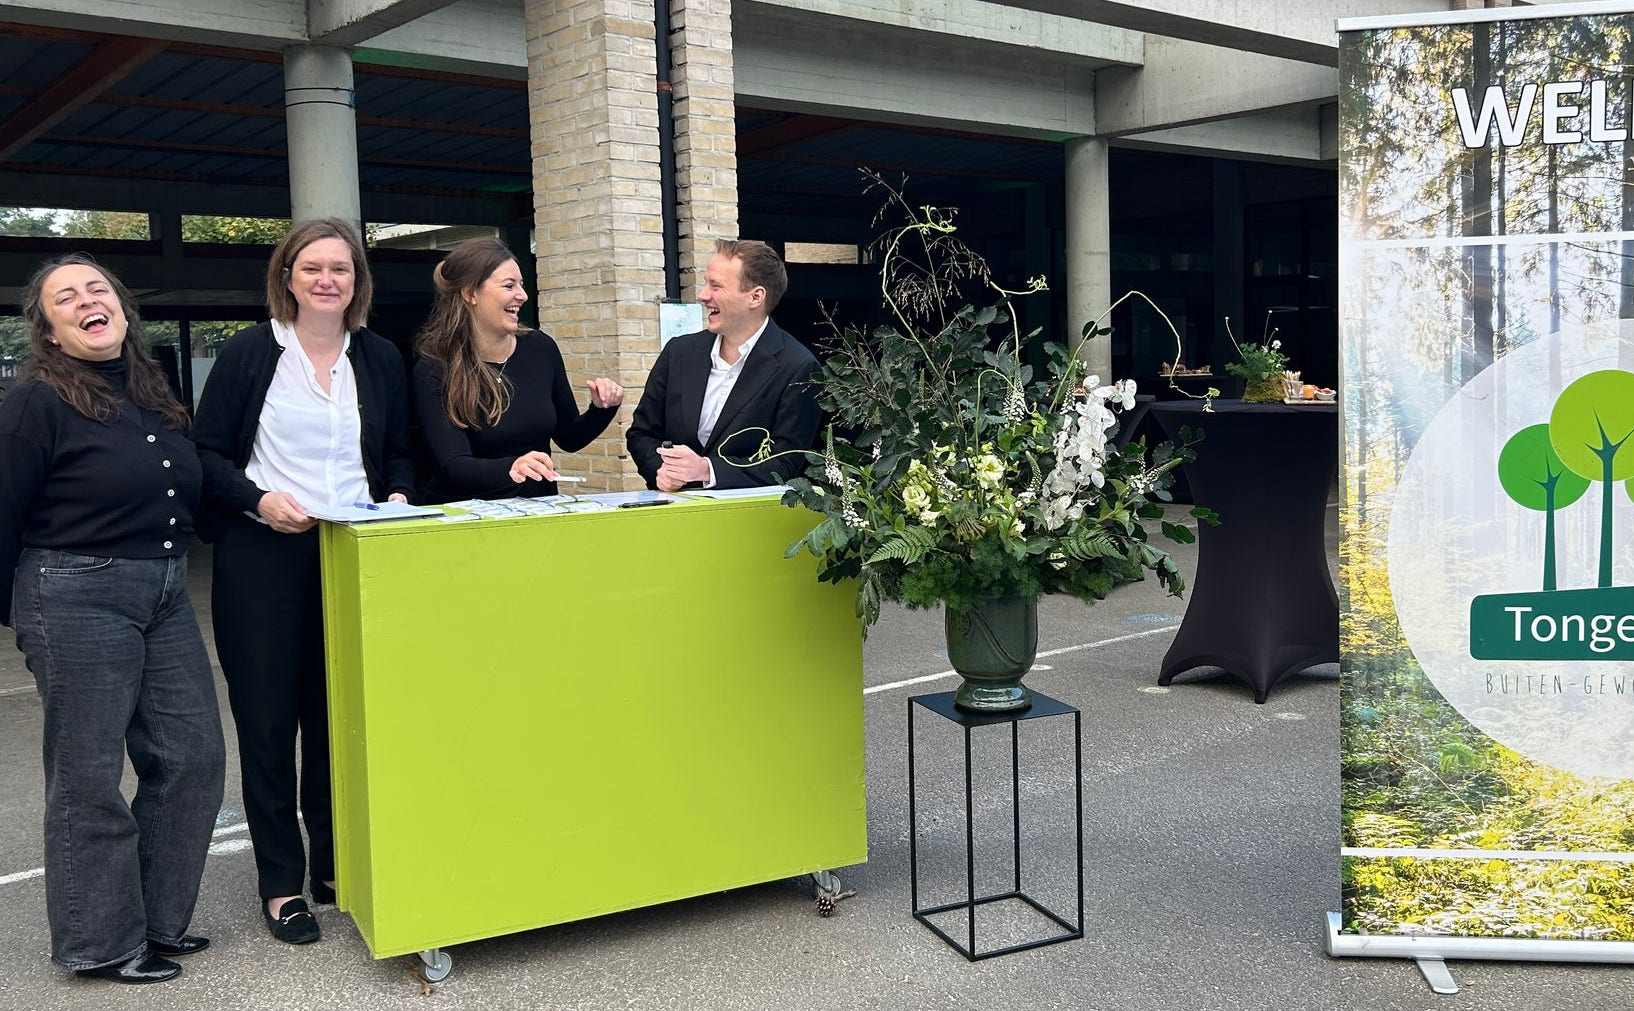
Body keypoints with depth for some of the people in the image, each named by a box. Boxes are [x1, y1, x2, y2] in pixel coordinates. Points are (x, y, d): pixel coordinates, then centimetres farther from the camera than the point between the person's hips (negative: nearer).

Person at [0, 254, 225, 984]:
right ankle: (100, 944, 18)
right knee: (89, 777, 3)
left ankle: (158, 918, 25)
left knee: (193, 758, 8)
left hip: (164, 596, 7)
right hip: (77, 601, -7)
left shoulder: (152, 393, 11)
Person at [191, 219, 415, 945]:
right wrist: (259, 499, -15)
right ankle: (280, 882, 14)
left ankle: (336, 864, 22)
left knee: (342, 715, 7)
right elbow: (206, 454, 0)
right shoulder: (247, 353, 0)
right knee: (267, 718, 2)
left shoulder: (380, 359, 9)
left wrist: (397, 497, -3)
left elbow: (398, 453, 16)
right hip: (262, 558, -2)